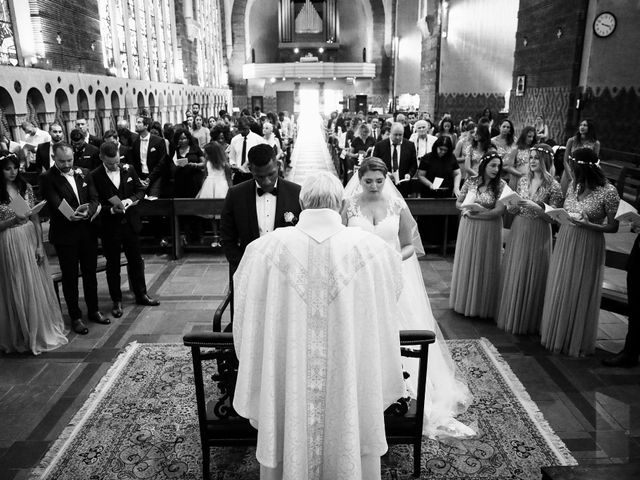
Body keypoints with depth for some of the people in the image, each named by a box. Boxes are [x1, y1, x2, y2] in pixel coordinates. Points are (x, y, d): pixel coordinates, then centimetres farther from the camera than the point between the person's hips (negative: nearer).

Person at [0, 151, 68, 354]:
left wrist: (39, 245, -2)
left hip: (30, 241, 3)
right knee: (16, 290, 8)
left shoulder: (26, 187, 3)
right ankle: (22, 335, 24)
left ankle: (42, 329, 28)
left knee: (37, 288, 11)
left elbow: (35, 218, 3)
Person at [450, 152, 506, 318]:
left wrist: (475, 214, -15)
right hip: (468, 228, 3)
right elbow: (458, 203, 10)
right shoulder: (471, 181, 1)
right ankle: (464, 301, 25)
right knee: (466, 264, 10)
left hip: (489, 230, -2)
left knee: (484, 266, 4)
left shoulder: (501, 185, -7)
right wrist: (467, 208, -11)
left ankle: (482, 305, 17)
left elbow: (499, 211, -14)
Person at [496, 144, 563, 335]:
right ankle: (510, 316, 25)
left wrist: (535, 207, -21)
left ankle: (527, 322, 17)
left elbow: (553, 217, -8)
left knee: (531, 276, 1)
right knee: (512, 275, 10)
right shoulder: (523, 180, 6)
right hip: (518, 231, 5)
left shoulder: (553, 186, -8)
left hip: (538, 235, -5)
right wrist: (512, 206, -9)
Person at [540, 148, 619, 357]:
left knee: (580, 294, 5)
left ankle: (577, 342, 23)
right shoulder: (573, 185, 3)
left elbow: (614, 227, -9)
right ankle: (556, 334, 30)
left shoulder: (608, 191, -14)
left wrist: (589, 225, -21)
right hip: (564, 243, 6)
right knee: (559, 291, 12)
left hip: (587, 247, -5)